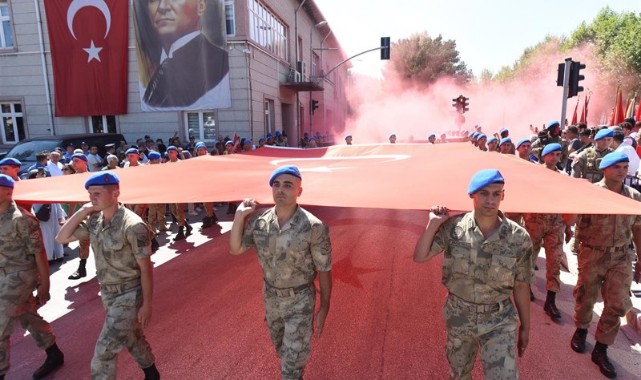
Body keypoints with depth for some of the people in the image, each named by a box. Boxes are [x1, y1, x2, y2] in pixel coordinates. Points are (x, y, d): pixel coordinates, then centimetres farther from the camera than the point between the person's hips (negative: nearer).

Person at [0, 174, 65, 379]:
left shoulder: (21, 219, -18)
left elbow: (39, 252, -15)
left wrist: (44, 284, -12)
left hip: (19, 277, -8)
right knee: (29, 318, 17)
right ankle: (54, 355, 33)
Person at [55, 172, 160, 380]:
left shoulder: (132, 225, -25)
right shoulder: (94, 220, -3)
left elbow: (146, 268, -19)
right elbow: (62, 238, 1)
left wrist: (146, 303, -16)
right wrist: (82, 211, -8)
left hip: (128, 294, -8)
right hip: (107, 293, 8)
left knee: (104, 352, -4)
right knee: (131, 337, 24)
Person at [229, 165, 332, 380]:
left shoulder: (313, 227, -23)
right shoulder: (259, 221, -9)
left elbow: (324, 269, -15)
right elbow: (235, 249, -5)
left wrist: (324, 307, -10)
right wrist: (239, 215, -15)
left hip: (300, 300, -5)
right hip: (271, 296, 5)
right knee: (282, 350, 28)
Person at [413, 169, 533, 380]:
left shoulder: (519, 237, -13)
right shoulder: (453, 227, -13)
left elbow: (521, 286, -3)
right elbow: (420, 257, -14)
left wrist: (525, 326, 4)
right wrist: (434, 223, -20)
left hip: (499, 321, -1)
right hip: (458, 316, 1)